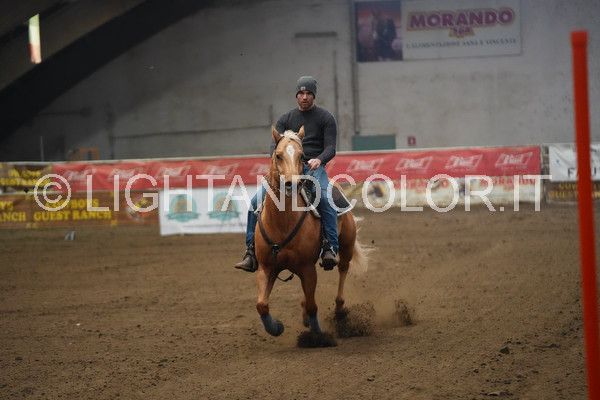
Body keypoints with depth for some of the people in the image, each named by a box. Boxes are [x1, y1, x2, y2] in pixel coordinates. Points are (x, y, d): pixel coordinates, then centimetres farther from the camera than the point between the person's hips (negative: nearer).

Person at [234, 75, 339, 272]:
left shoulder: (326, 118, 8)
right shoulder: (285, 119, 16)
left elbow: (330, 148, -1)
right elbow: (275, 145, 5)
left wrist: (319, 160, -24)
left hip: (314, 168, -3)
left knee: (325, 200, -35)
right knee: (256, 202, -14)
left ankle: (330, 248, -37)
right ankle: (252, 252, -10)